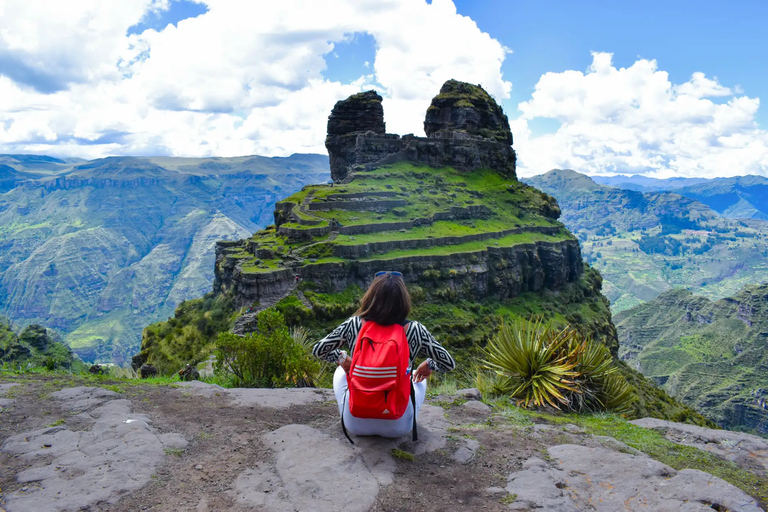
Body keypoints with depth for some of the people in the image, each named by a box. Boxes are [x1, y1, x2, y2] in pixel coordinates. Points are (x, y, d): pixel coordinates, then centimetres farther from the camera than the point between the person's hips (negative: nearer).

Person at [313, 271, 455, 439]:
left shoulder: (353, 325, -14)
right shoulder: (415, 330, -15)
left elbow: (318, 350, 0)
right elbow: (449, 363, -4)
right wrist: (429, 365, 14)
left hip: (356, 424, 1)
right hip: (397, 427, 0)